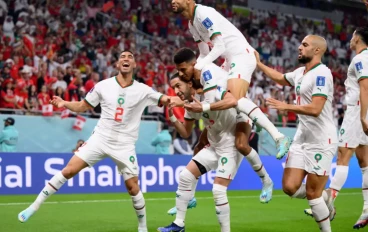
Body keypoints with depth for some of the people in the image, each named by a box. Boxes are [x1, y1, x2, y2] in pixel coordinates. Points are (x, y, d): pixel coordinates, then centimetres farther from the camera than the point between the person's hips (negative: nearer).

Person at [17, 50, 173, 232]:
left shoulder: (142, 90, -3)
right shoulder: (103, 86, -1)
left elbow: (166, 100, -4)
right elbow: (82, 106, 8)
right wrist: (64, 103, -9)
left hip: (124, 145, 0)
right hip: (100, 138, 1)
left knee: (133, 187, -3)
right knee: (69, 170, -9)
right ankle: (35, 206, 2)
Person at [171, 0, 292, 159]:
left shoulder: (204, 13, -14)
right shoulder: (192, 24, 17)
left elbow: (219, 47, -19)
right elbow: (205, 54, 21)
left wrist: (200, 66, -19)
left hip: (242, 55, -11)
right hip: (231, 59, 11)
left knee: (236, 99, -28)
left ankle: (279, 137, -33)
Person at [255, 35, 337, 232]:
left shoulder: (321, 73, -16)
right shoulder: (300, 72, 10)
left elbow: (315, 109, -26)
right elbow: (280, 78, 33)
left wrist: (287, 107, -17)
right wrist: (258, 64, 34)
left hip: (321, 142, -8)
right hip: (301, 139, 8)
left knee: (312, 194, -6)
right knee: (290, 187, 1)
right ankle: (325, 207, 25)